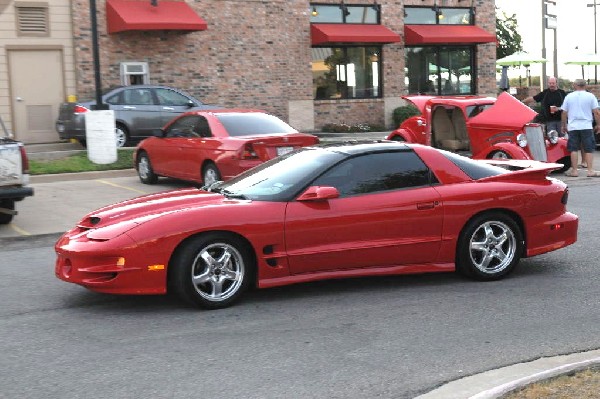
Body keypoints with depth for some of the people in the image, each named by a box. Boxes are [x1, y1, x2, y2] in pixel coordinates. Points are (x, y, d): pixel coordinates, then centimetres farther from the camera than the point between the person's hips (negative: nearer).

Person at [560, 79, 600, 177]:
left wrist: (564, 125, 16)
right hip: (587, 127, -1)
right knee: (589, 149, 2)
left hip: (573, 127, 1)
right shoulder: (590, 96, -1)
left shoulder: (569, 96, 4)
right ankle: (590, 170, -3)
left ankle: (574, 170, 5)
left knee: (574, 149, 5)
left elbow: (564, 113, 6)